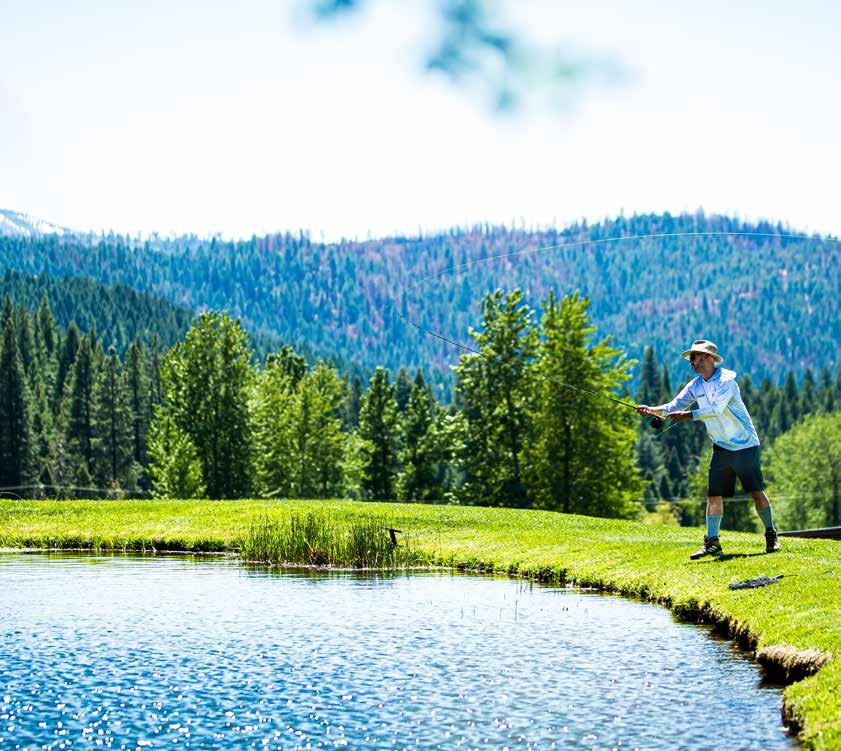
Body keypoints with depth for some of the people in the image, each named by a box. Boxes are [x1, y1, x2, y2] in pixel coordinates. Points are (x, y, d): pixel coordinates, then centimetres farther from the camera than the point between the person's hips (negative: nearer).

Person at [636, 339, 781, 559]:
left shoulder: (726, 380, -17)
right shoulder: (695, 385, 4)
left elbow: (716, 409, -30)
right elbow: (674, 406, -2)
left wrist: (688, 415, -36)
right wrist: (652, 410, -19)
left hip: (744, 445, -6)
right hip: (721, 448, 6)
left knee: (757, 492, -3)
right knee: (714, 495, 0)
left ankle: (771, 537, 10)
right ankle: (712, 543, 3)